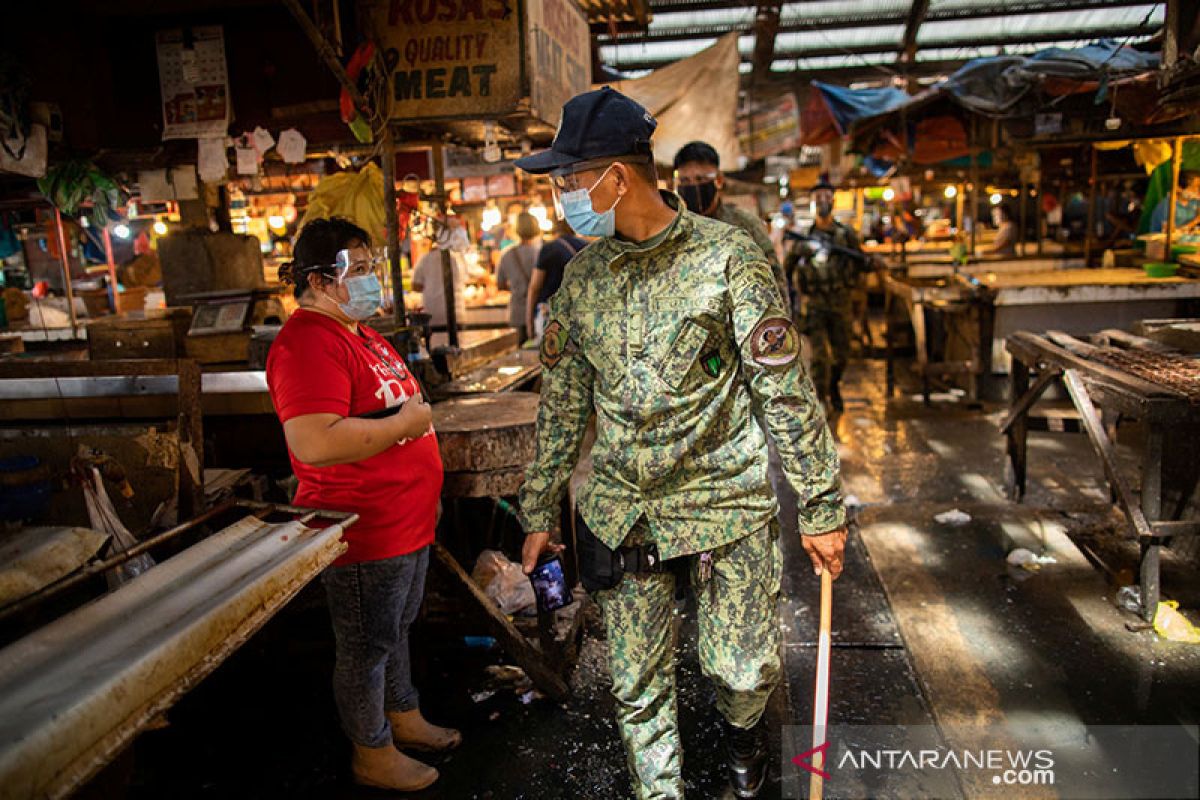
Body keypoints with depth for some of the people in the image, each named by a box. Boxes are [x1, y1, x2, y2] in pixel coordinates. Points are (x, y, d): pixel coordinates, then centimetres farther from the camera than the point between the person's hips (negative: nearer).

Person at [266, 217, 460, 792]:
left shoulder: (359, 333, 12)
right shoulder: (308, 342, -22)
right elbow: (316, 442, -35)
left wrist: (424, 492, 23)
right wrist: (406, 423, -24)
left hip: (404, 523, 10)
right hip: (364, 533, -10)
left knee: (396, 629, 25)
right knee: (366, 647, 9)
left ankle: (404, 717, 44)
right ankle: (373, 756, 29)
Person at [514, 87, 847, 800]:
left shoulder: (727, 257, -11)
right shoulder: (582, 275, 3)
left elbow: (787, 390, -9)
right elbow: (562, 402, 10)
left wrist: (822, 506, -8)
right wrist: (540, 508, 12)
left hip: (725, 503, -3)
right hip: (620, 514, 4)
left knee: (745, 670, 9)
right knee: (639, 685, 11)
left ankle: (742, 728, 45)